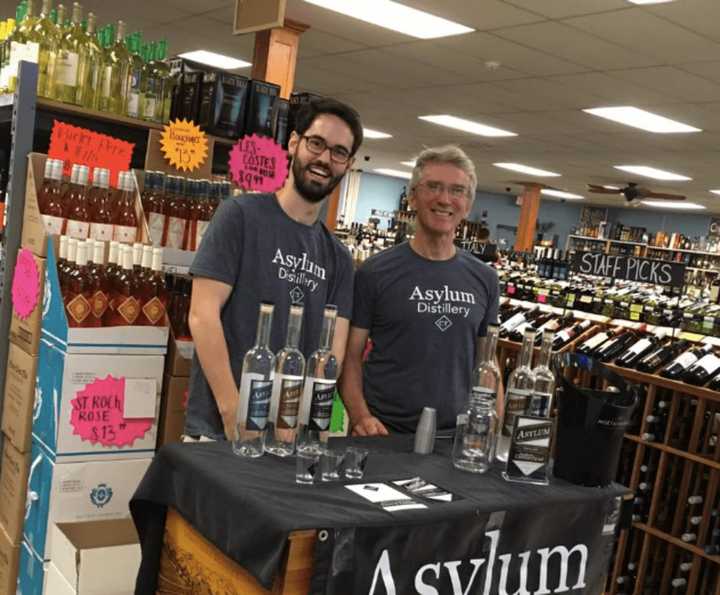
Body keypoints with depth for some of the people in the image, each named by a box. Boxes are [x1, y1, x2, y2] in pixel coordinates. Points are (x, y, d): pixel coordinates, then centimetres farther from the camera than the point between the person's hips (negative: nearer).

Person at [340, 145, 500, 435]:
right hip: (383, 432, -3)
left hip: (455, 435, 3)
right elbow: (351, 355, -5)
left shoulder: (485, 279, 4)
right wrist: (360, 416, -20)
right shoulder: (375, 272, -7)